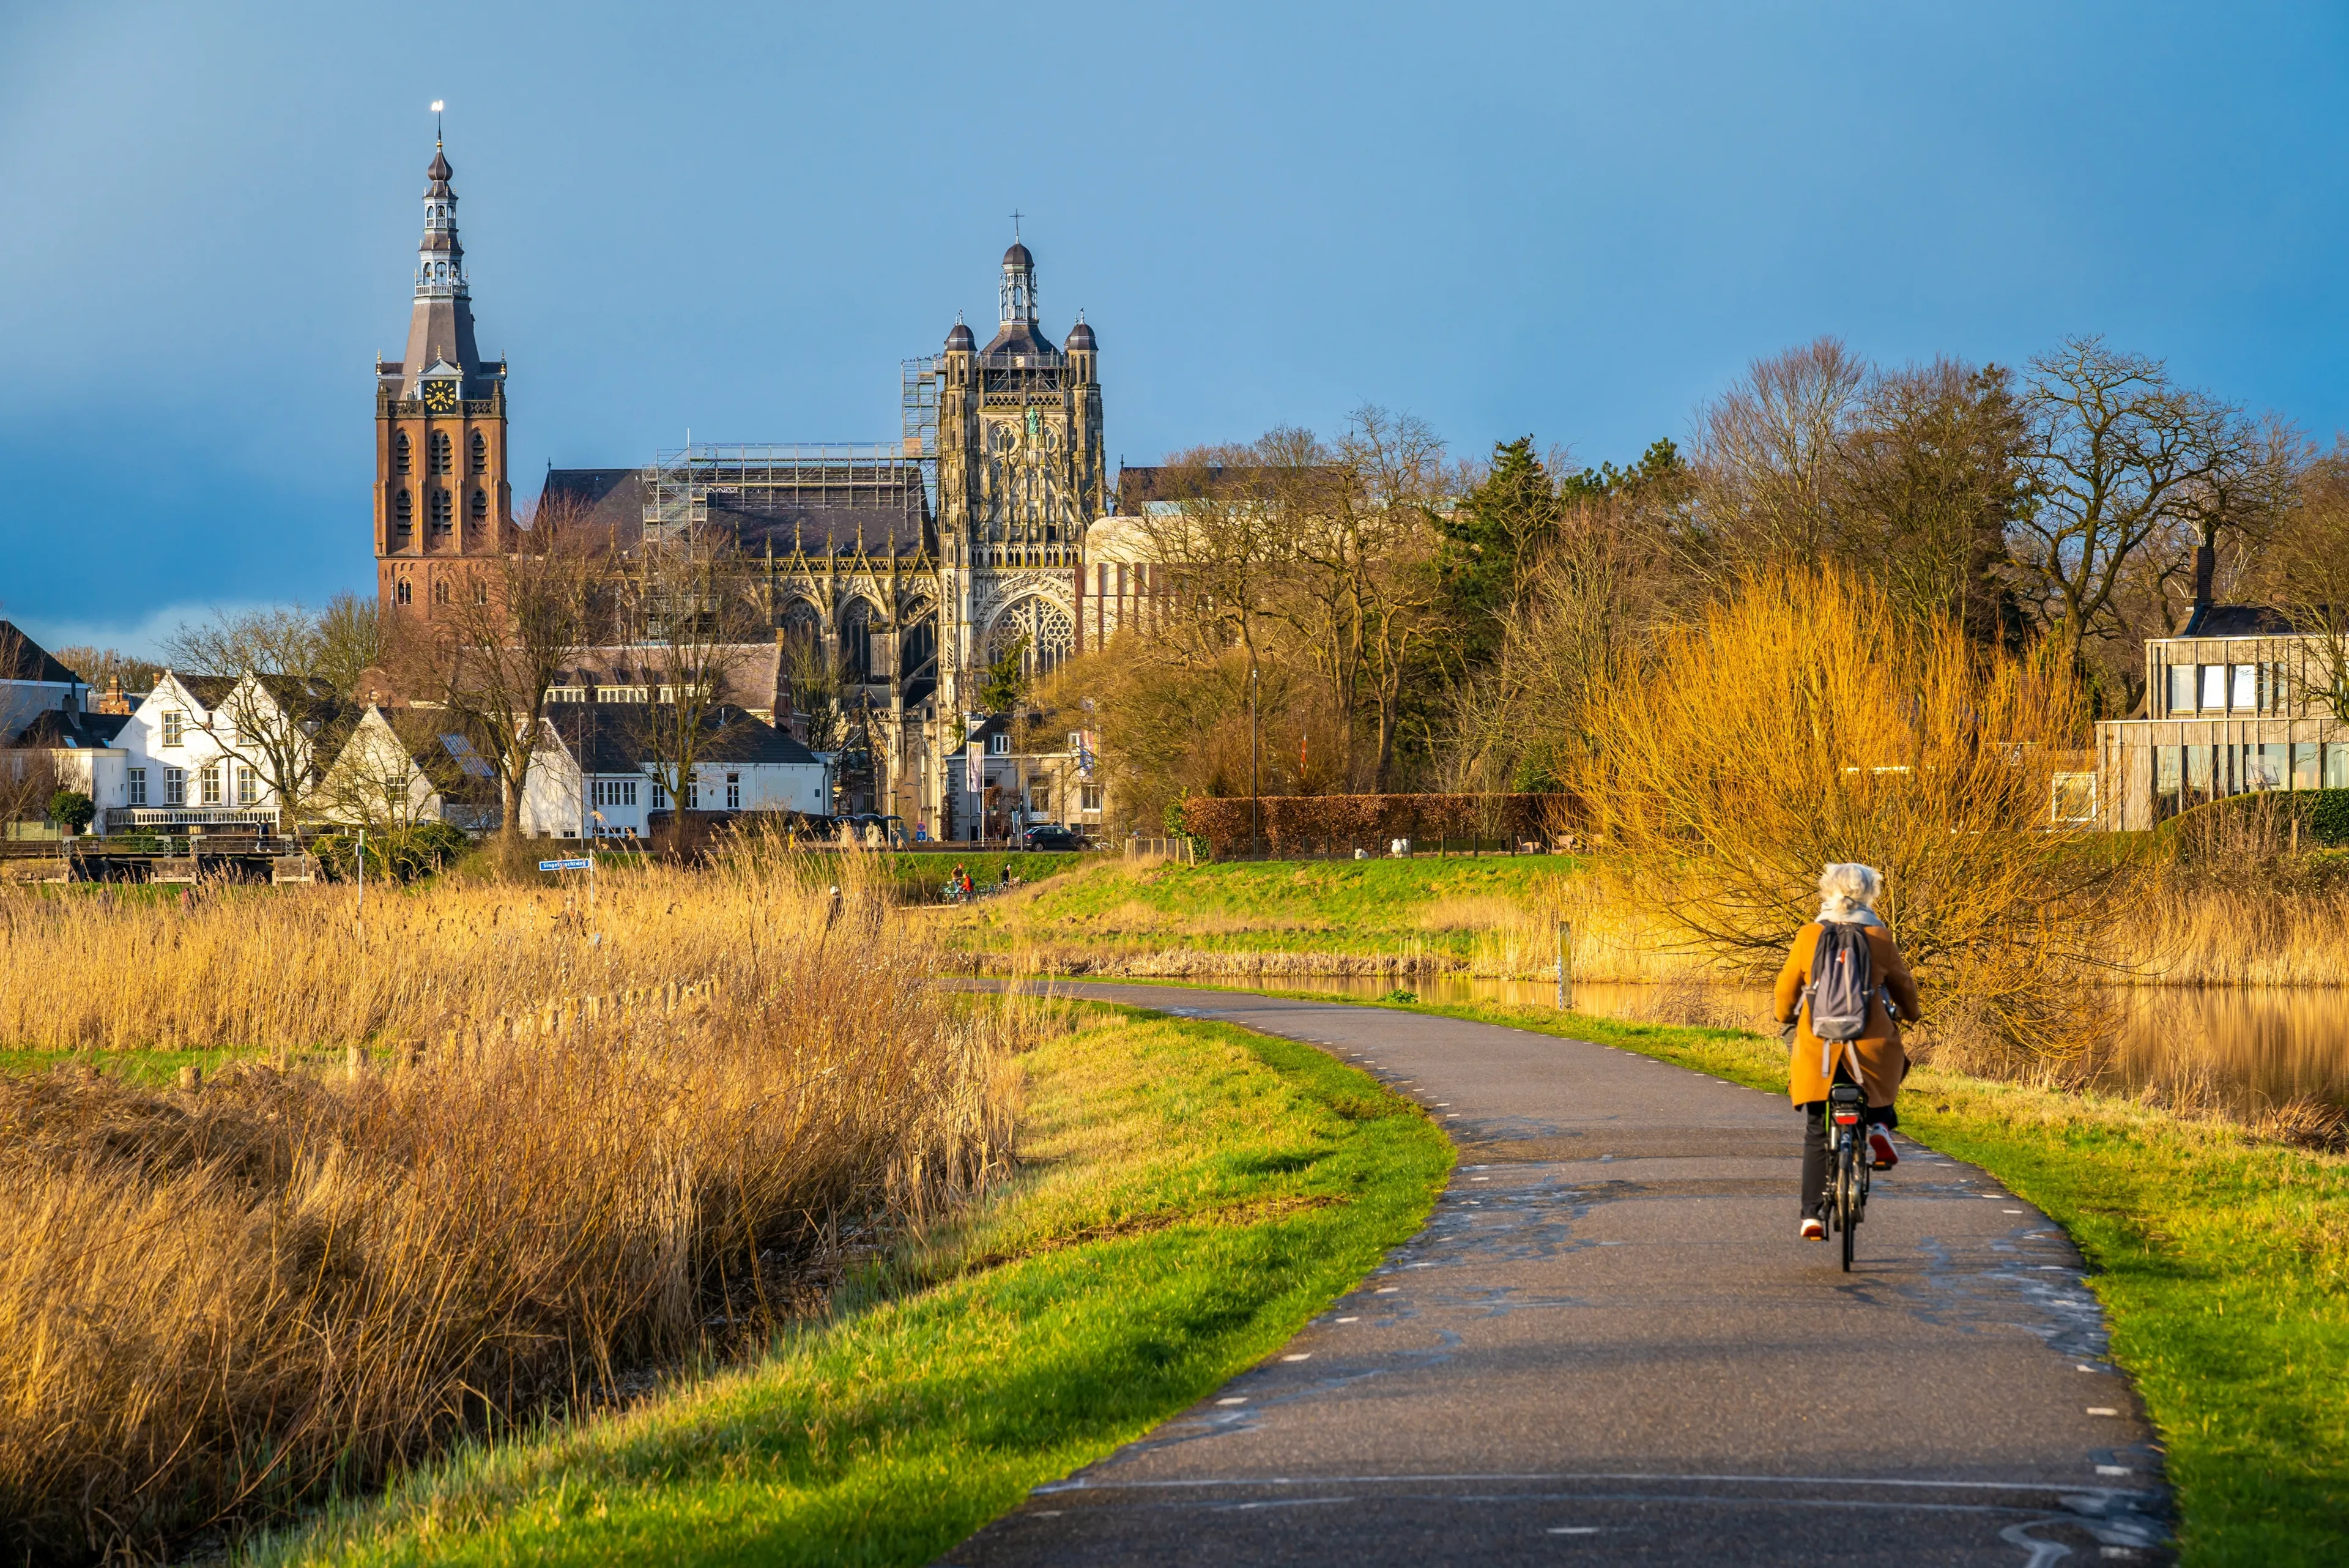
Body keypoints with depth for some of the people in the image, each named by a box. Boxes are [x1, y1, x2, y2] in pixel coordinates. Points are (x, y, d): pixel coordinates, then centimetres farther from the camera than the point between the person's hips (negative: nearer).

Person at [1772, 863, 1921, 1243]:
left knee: (1816, 1136, 11)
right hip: (1870, 1047, -1)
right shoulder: (1879, 939, 0)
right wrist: (1910, 1013, 36)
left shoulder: (1809, 936, 2)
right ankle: (1879, 1127, 11)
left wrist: (1786, 1016, 35)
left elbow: (1786, 987, 12)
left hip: (1818, 1051, 1)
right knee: (1891, 1064, 35)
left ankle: (1812, 1217, 2)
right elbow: (1903, 985, 13)